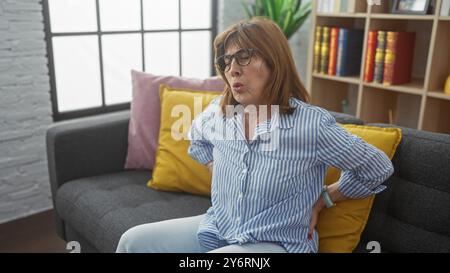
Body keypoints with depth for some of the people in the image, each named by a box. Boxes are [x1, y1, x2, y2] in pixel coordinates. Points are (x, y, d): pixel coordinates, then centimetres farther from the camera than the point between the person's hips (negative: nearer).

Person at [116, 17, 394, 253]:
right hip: (217, 227, 6)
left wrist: (322, 200, -2)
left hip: (276, 243, -5)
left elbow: (379, 169, -5)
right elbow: (198, 137, 24)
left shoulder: (312, 124, -20)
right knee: (133, 241, -4)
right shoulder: (218, 111, -3)